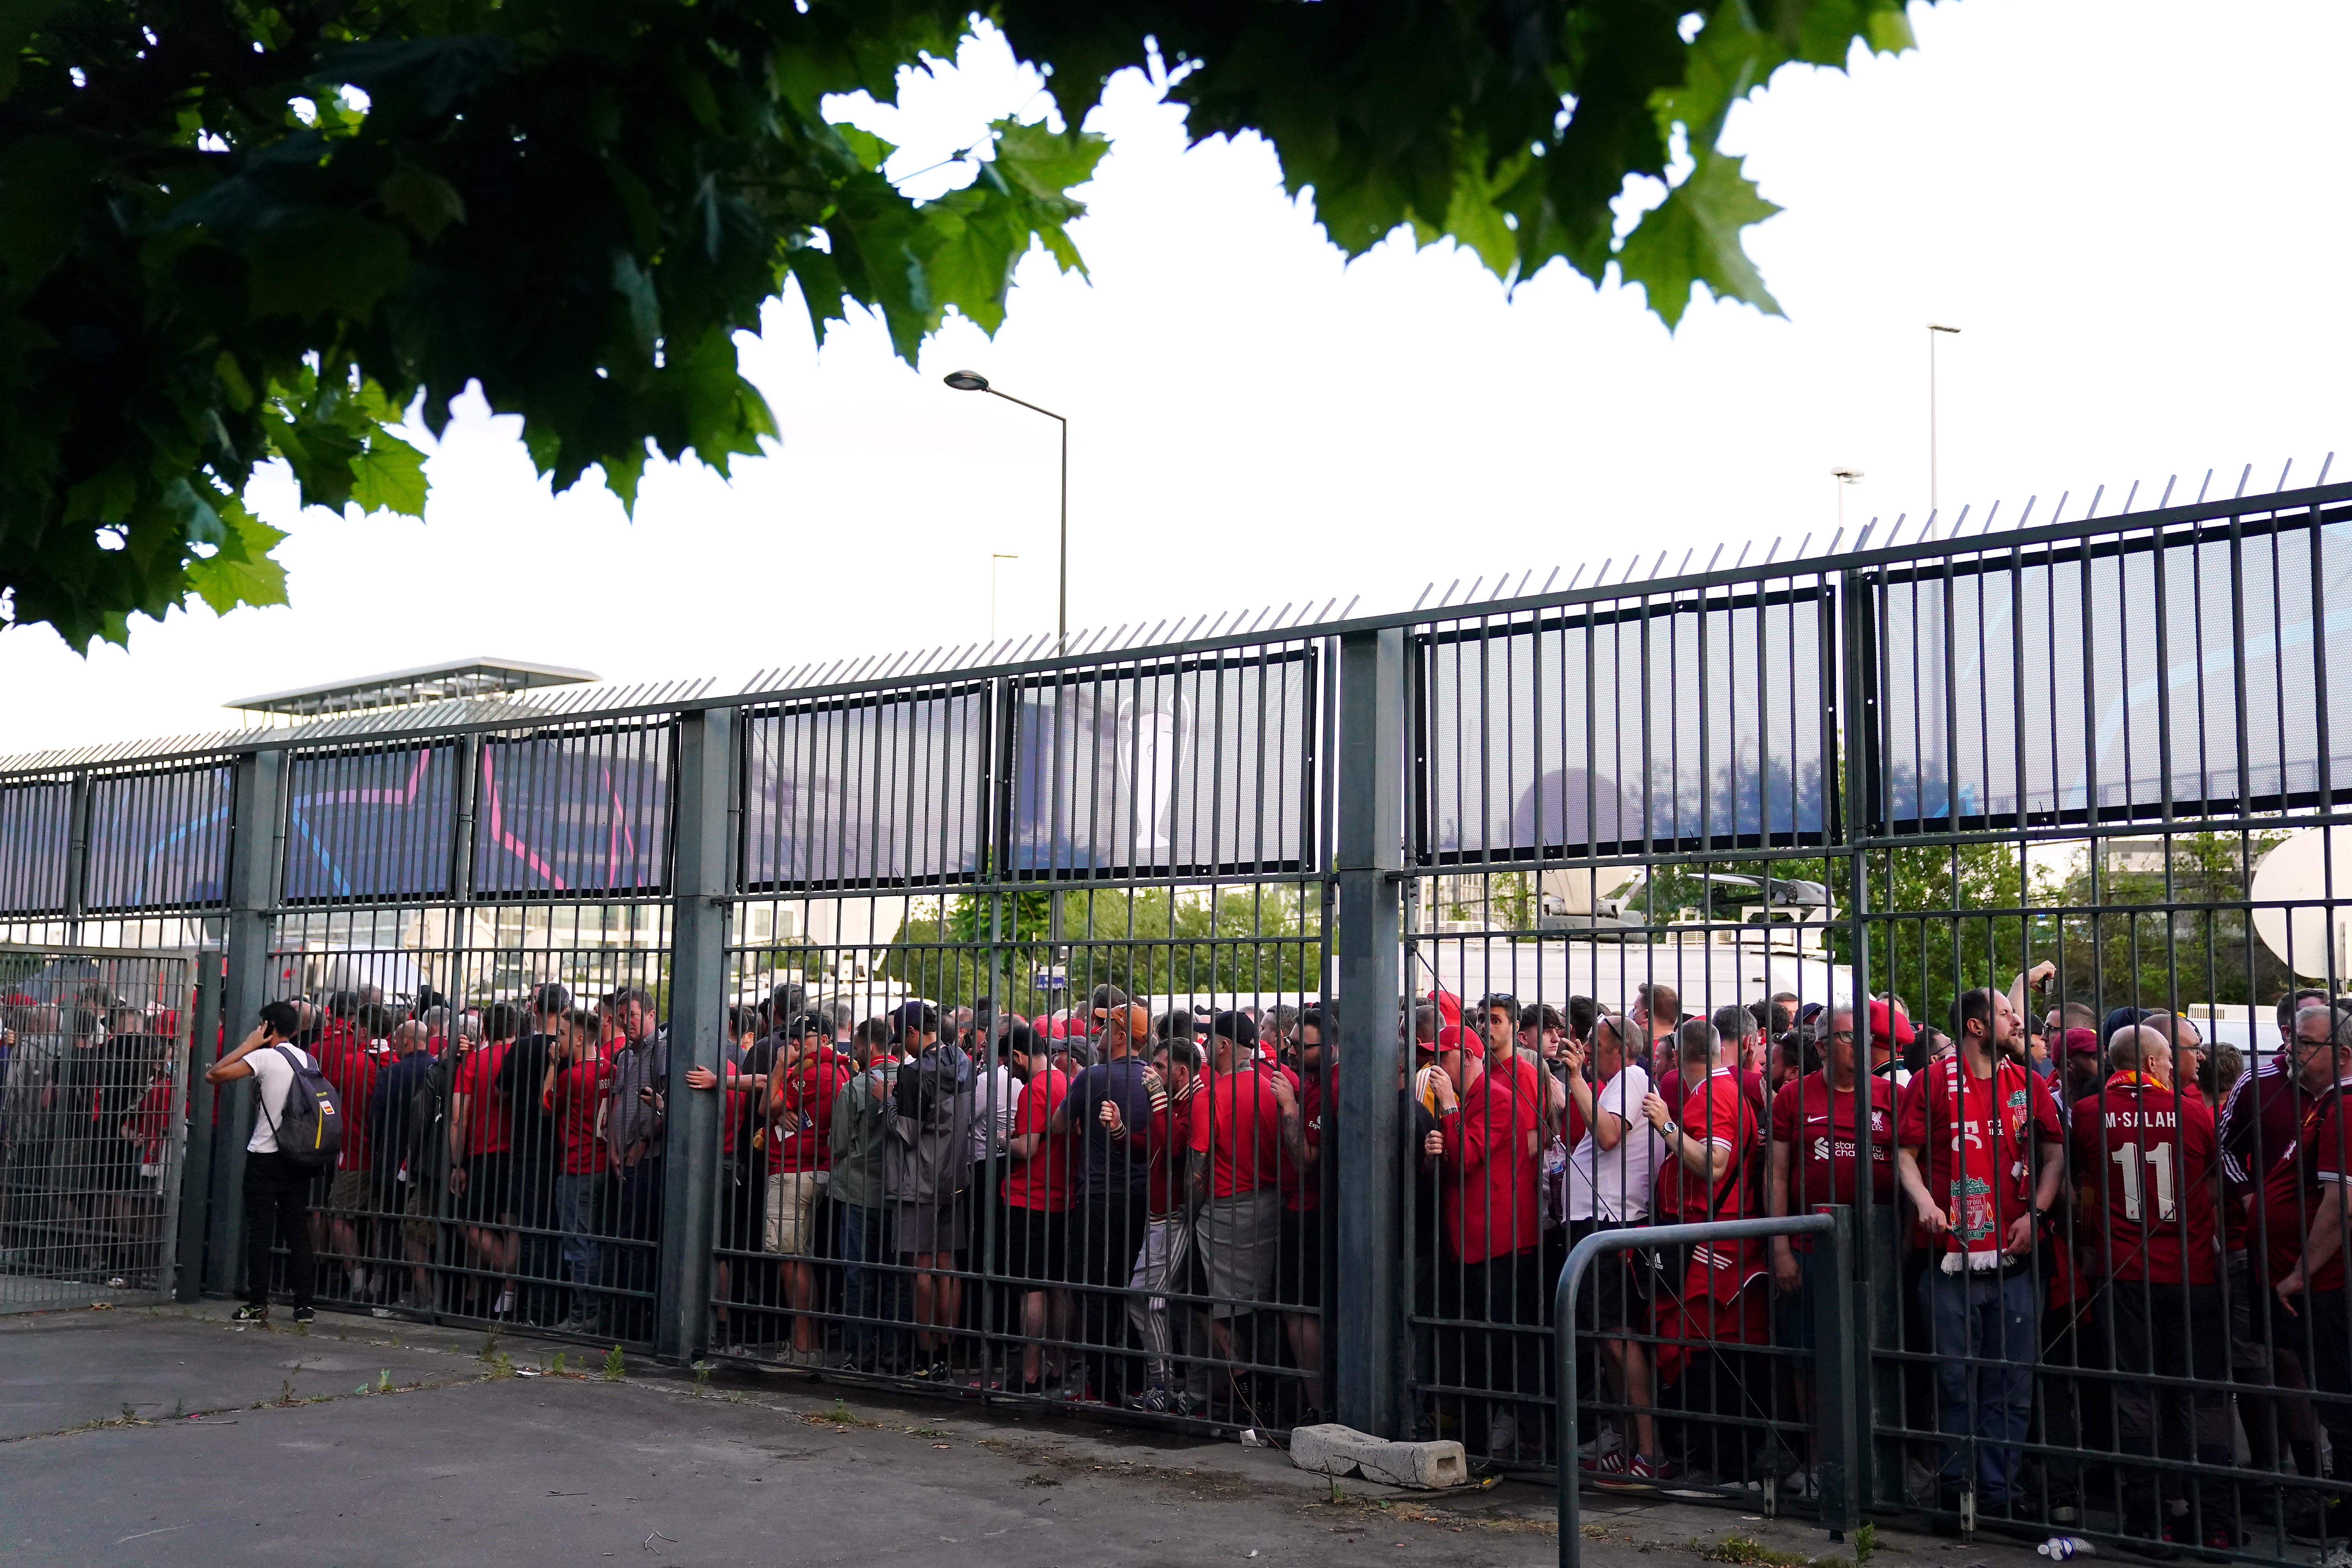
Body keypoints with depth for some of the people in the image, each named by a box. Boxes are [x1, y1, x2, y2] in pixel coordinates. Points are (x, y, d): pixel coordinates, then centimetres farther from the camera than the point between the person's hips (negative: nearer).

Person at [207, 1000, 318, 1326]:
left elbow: (213, 1075, -13)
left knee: (260, 1231, 2)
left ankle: (258, 1304, 3)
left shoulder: (265, 1057, -10)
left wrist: (248, 1045, -5)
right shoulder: (310, 1060, 7)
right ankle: (304, 1304, 6)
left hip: (265, 1156, -5)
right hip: (300, 1157, 5)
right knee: (298, 1230, 7)